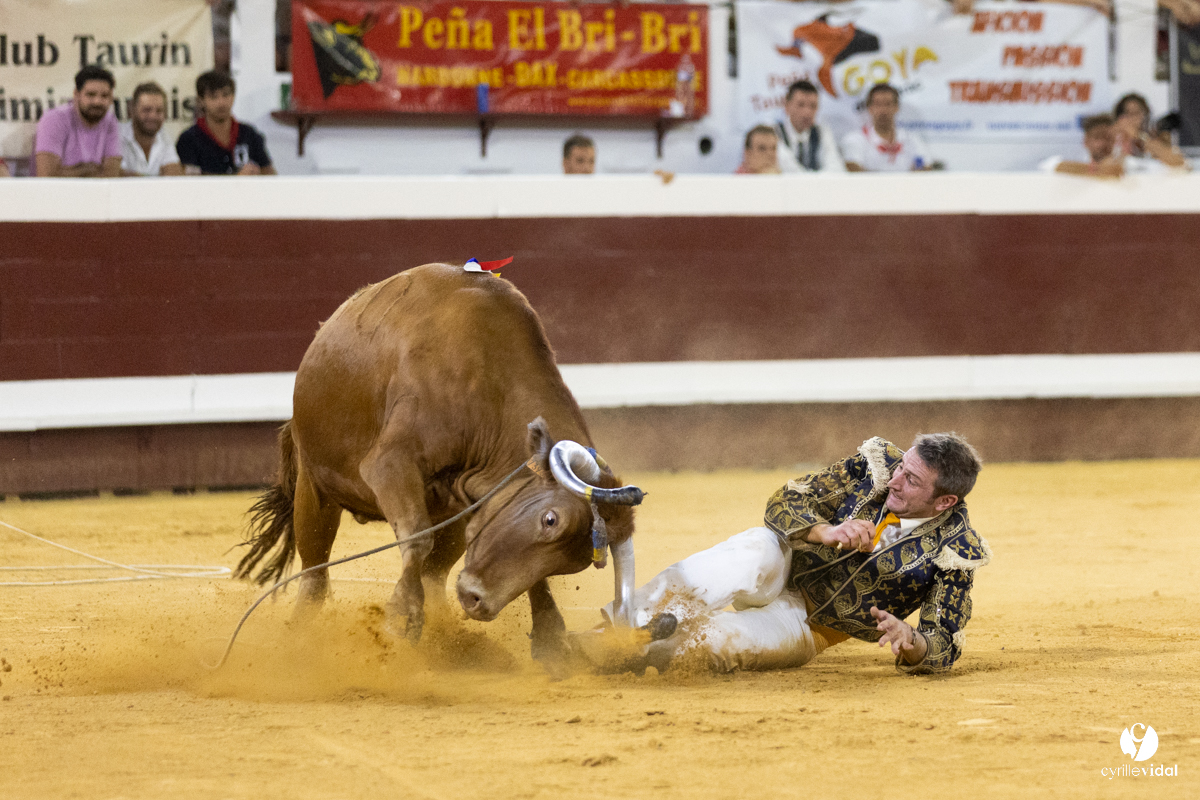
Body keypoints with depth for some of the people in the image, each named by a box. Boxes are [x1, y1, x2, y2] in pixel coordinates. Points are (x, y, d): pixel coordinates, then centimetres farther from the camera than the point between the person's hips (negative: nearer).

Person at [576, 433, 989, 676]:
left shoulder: (954, 554, -16)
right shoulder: (877, 465, -10)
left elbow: (943, 648, -16)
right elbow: (784, 502, -8)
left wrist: (909, 641, -40)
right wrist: (827, 532, -30)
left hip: (808, 626, -1)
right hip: (783, 568, 1)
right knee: (757, 551, -38)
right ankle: (634, 623, -49)